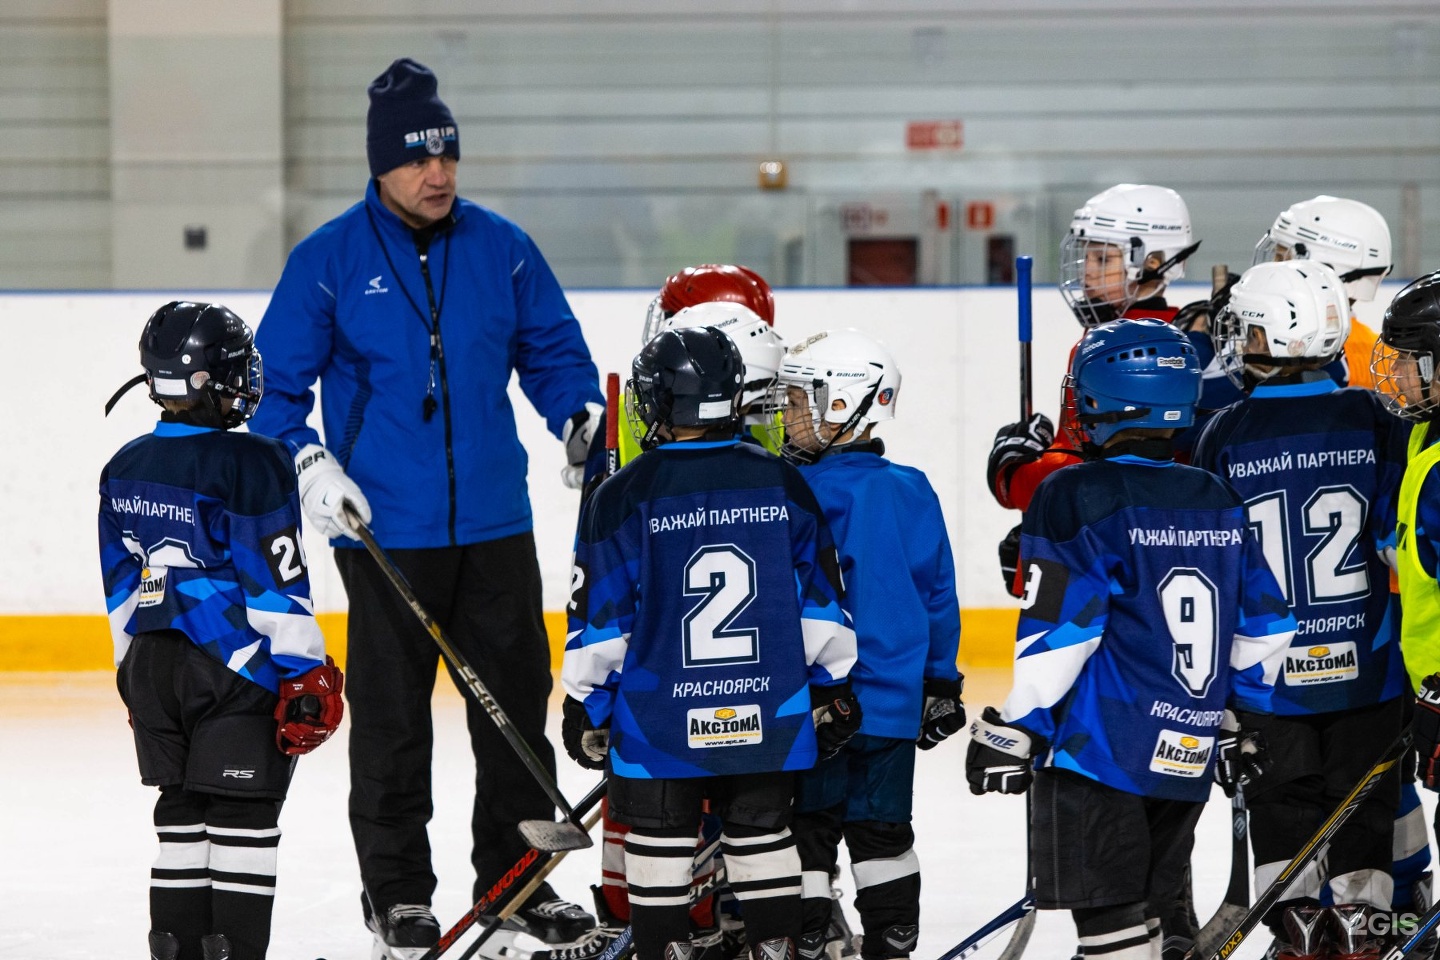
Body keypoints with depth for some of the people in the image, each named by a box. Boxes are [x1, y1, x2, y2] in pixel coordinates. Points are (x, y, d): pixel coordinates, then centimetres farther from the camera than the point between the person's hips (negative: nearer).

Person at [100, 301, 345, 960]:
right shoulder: (251, 463, -13)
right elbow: (275, 582, -14)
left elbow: (120, 584, 14)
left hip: (151, 663, 6)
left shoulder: (125, 469, 8)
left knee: (181, 809, 13)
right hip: (237, 662, -6)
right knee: (244, 814, -2)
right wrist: (304, 675, -9)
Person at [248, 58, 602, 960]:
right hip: (385, 528, -3)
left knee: (518, 701, 6)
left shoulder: (502, 247, 4)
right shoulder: (329, 259, -3)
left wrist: (579, 413, -5)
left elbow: (553, 348, 13)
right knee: (391, 716, 3)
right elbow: (275, 379, 0)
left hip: (495, 521, 3)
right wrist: (308, 460, -13)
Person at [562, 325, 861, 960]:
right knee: (762, 834, 14)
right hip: (769, 715, 3)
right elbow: (820, 601, 6)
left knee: (658, 843, 8)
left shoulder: (622, 498, -9)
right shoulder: (782, 486, 0)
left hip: (658, 723, -3)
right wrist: (833, 687, 16)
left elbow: (601, 622, -6)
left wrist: (585, 707, 4)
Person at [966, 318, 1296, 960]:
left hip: (1099, 755, -7)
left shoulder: (1076, 498, -12)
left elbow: (1059, 633, -15)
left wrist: (1014, 731, -7)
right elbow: (1264, 627, 14)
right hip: (1190, 757, 7)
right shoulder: (1221, 503, 10)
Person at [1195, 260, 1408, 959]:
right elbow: (1403, 540, -6)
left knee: (1282, 797, 14)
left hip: (1267, 667, 0)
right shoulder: (1375, 422, -6)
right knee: (1361, 797, 12)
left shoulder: (1224, 436, -7)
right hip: (1363, 665, 0)